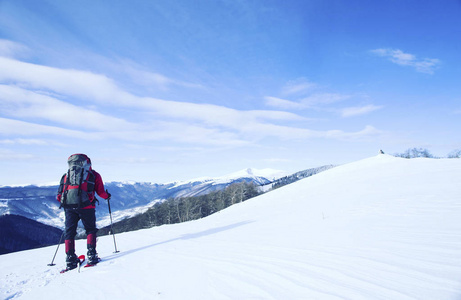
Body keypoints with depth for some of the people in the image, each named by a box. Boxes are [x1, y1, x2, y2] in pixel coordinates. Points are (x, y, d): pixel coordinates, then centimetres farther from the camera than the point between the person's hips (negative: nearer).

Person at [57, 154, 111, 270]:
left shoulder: (67, 175, 22)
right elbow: (101, 192, 7)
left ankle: (70, 258, 9)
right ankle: (91, 254, 5)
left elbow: (60, 195, 17)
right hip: (85, 206, -2)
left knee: (69, 232, 12)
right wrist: (107, 196, 27)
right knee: (91, 230, 13)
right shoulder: (94, 175, 12)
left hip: (69, 206, 3)